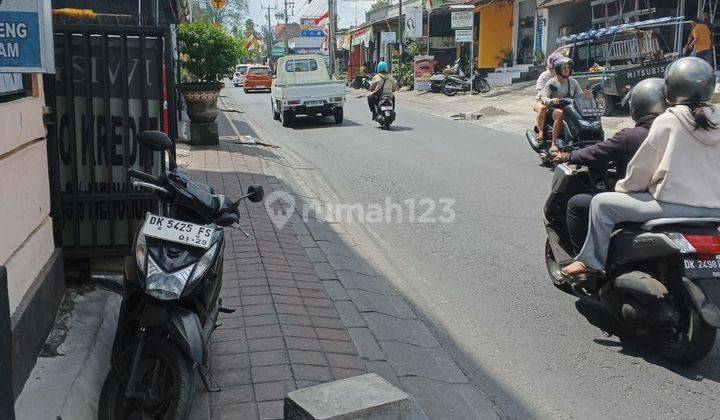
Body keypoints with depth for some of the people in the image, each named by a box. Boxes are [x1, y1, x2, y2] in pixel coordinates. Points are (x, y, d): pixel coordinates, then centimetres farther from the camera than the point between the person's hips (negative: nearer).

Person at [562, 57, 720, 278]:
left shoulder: (667, 121, -7)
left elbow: (641, 167, -4)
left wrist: (623, 188, 14)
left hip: (675, 205, -7)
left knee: (602, 203, 2)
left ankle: (591, 261, 5)